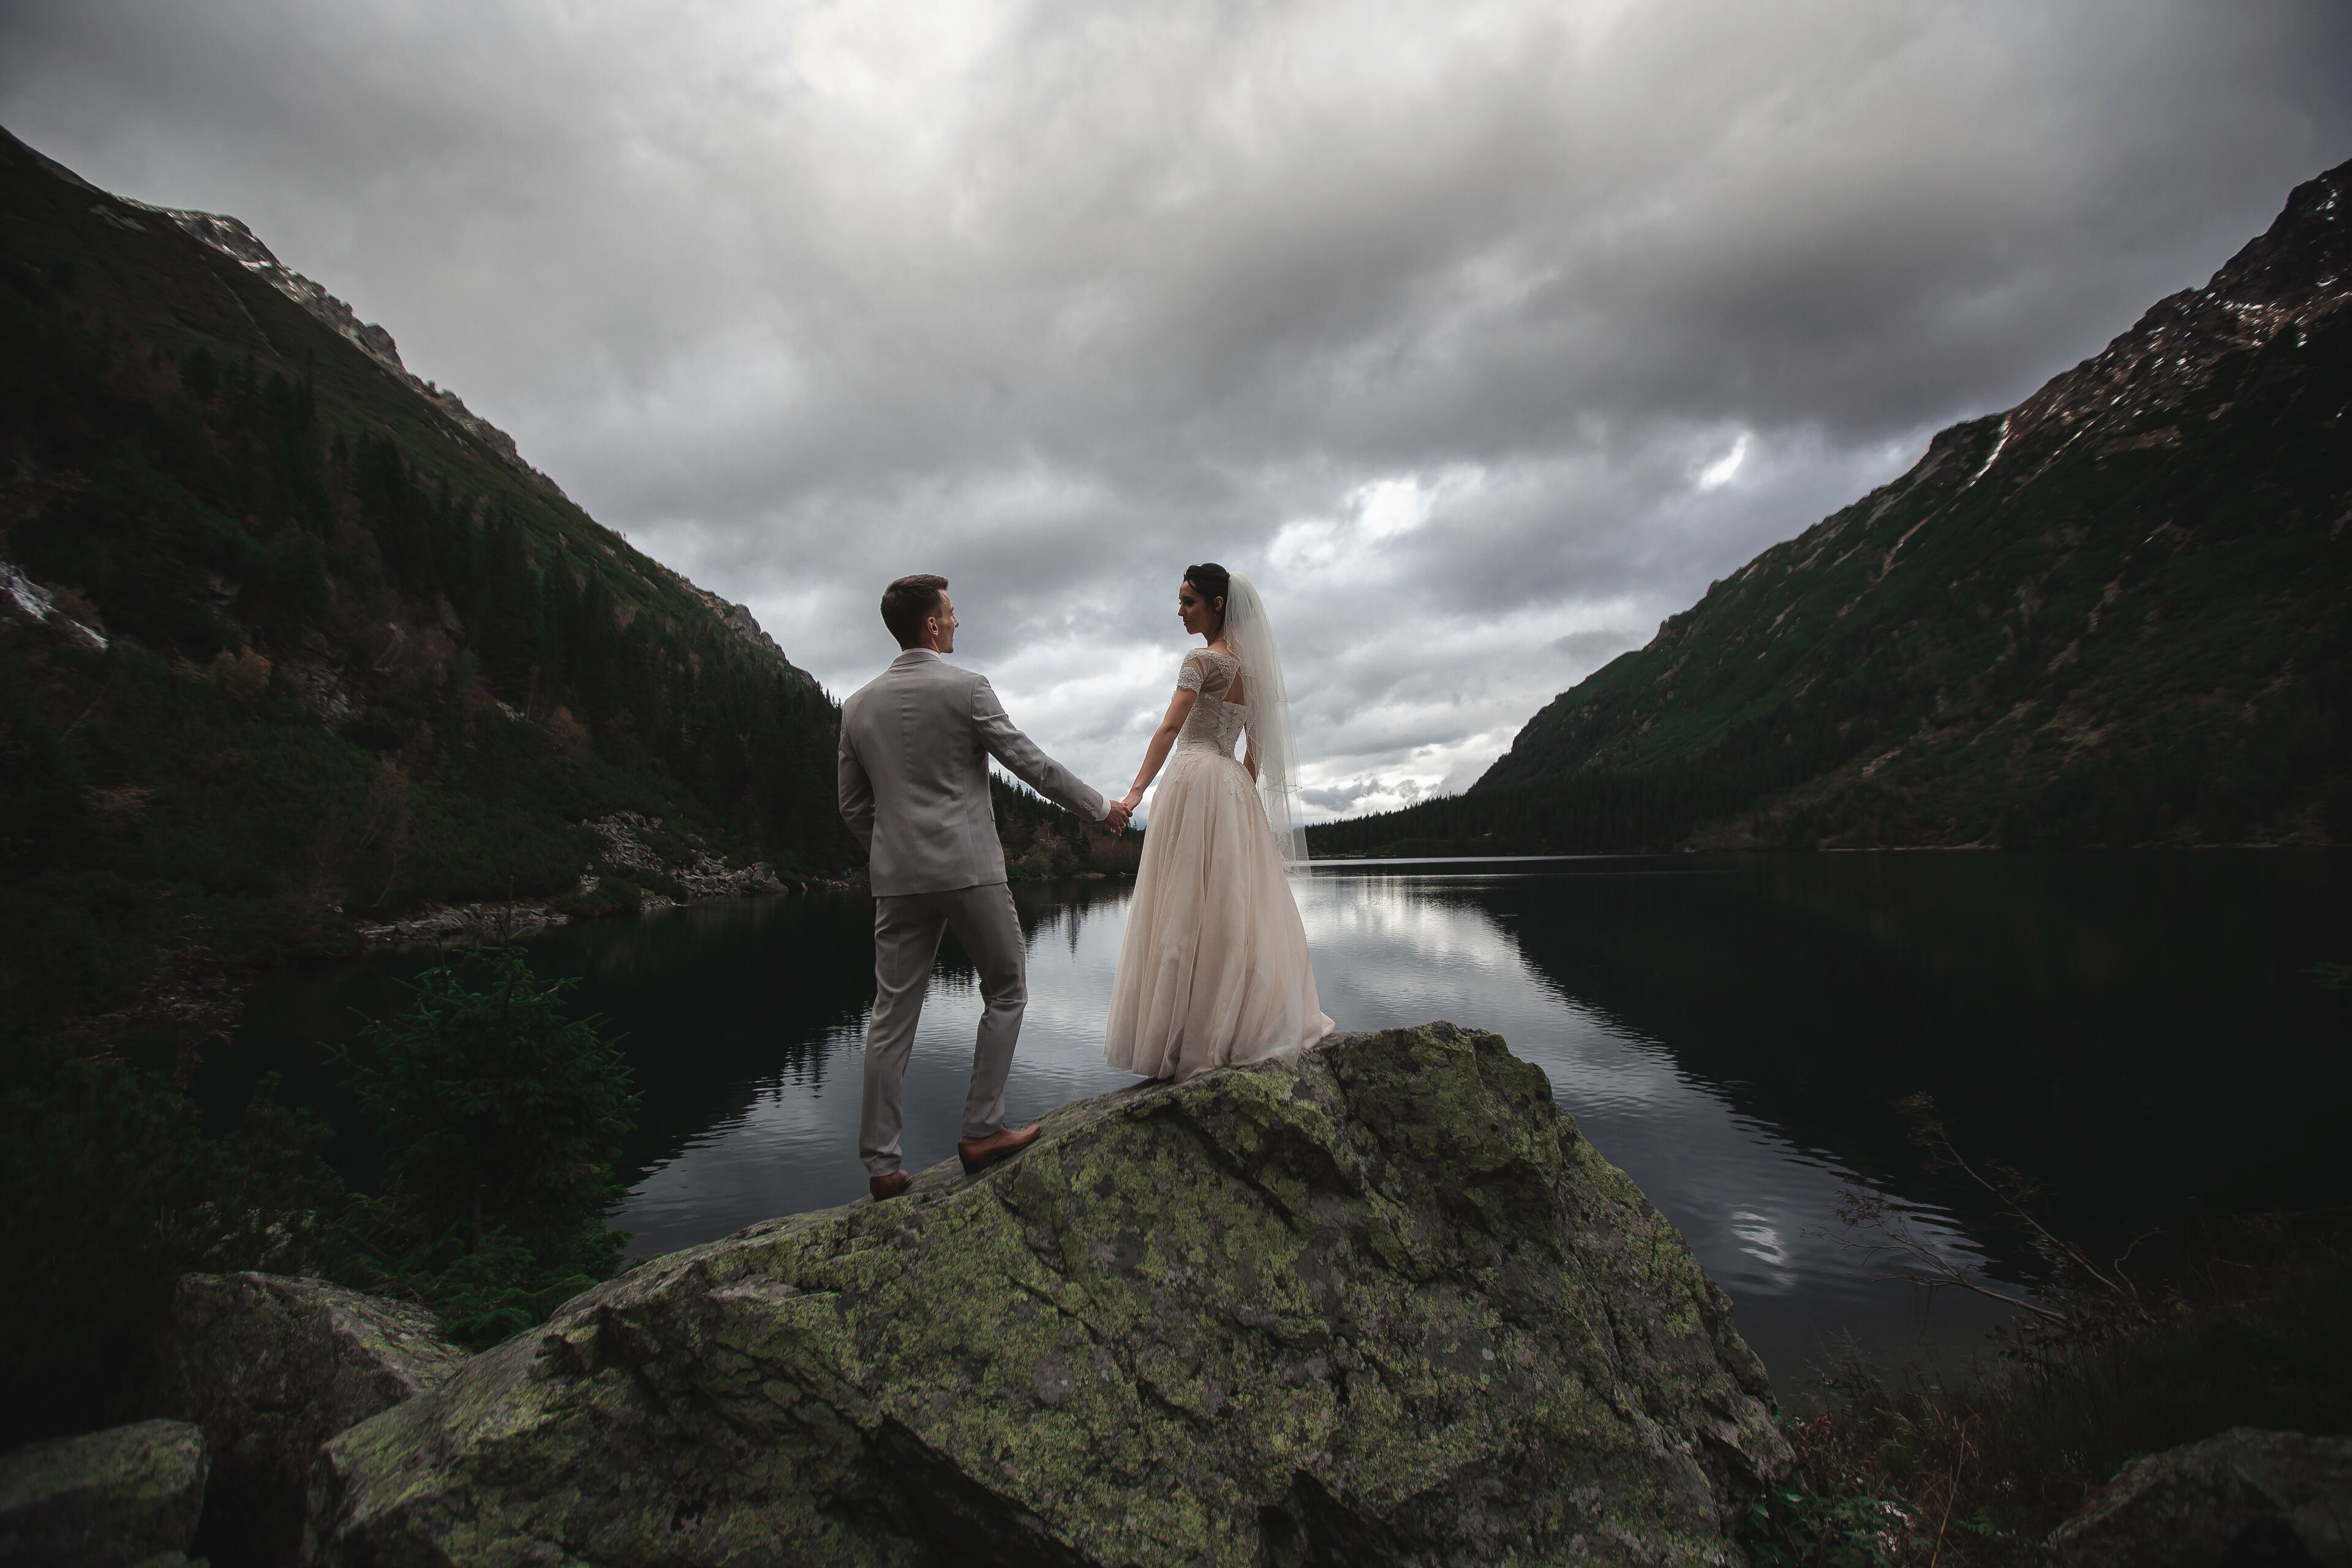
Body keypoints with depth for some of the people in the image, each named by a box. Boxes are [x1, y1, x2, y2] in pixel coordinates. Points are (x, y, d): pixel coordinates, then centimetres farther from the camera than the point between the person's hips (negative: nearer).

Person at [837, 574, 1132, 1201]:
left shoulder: (858, 704, 9)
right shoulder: (966, 689, -7)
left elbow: (853, 807, 12)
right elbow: (1032, 765, -5)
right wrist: (1102, 808, 6)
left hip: (898, 877, 5)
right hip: (968, 868, -5)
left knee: (893, 1015, 7)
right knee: (1006, 991, 12)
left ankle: (881, 1165, 11)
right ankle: (982, 1131, 10)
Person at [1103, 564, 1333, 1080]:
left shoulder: (1202, 659, -7)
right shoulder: (1251, 665, 16)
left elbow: (1170, 728, -18)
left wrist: (1136, 792, -24)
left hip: (1196, 777, -8)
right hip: (1236, 785, 8)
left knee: (1190, 910, -6)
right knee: (1240, 904, 10)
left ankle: (1196, 1040, -4)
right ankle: (1253, 1024, 15)